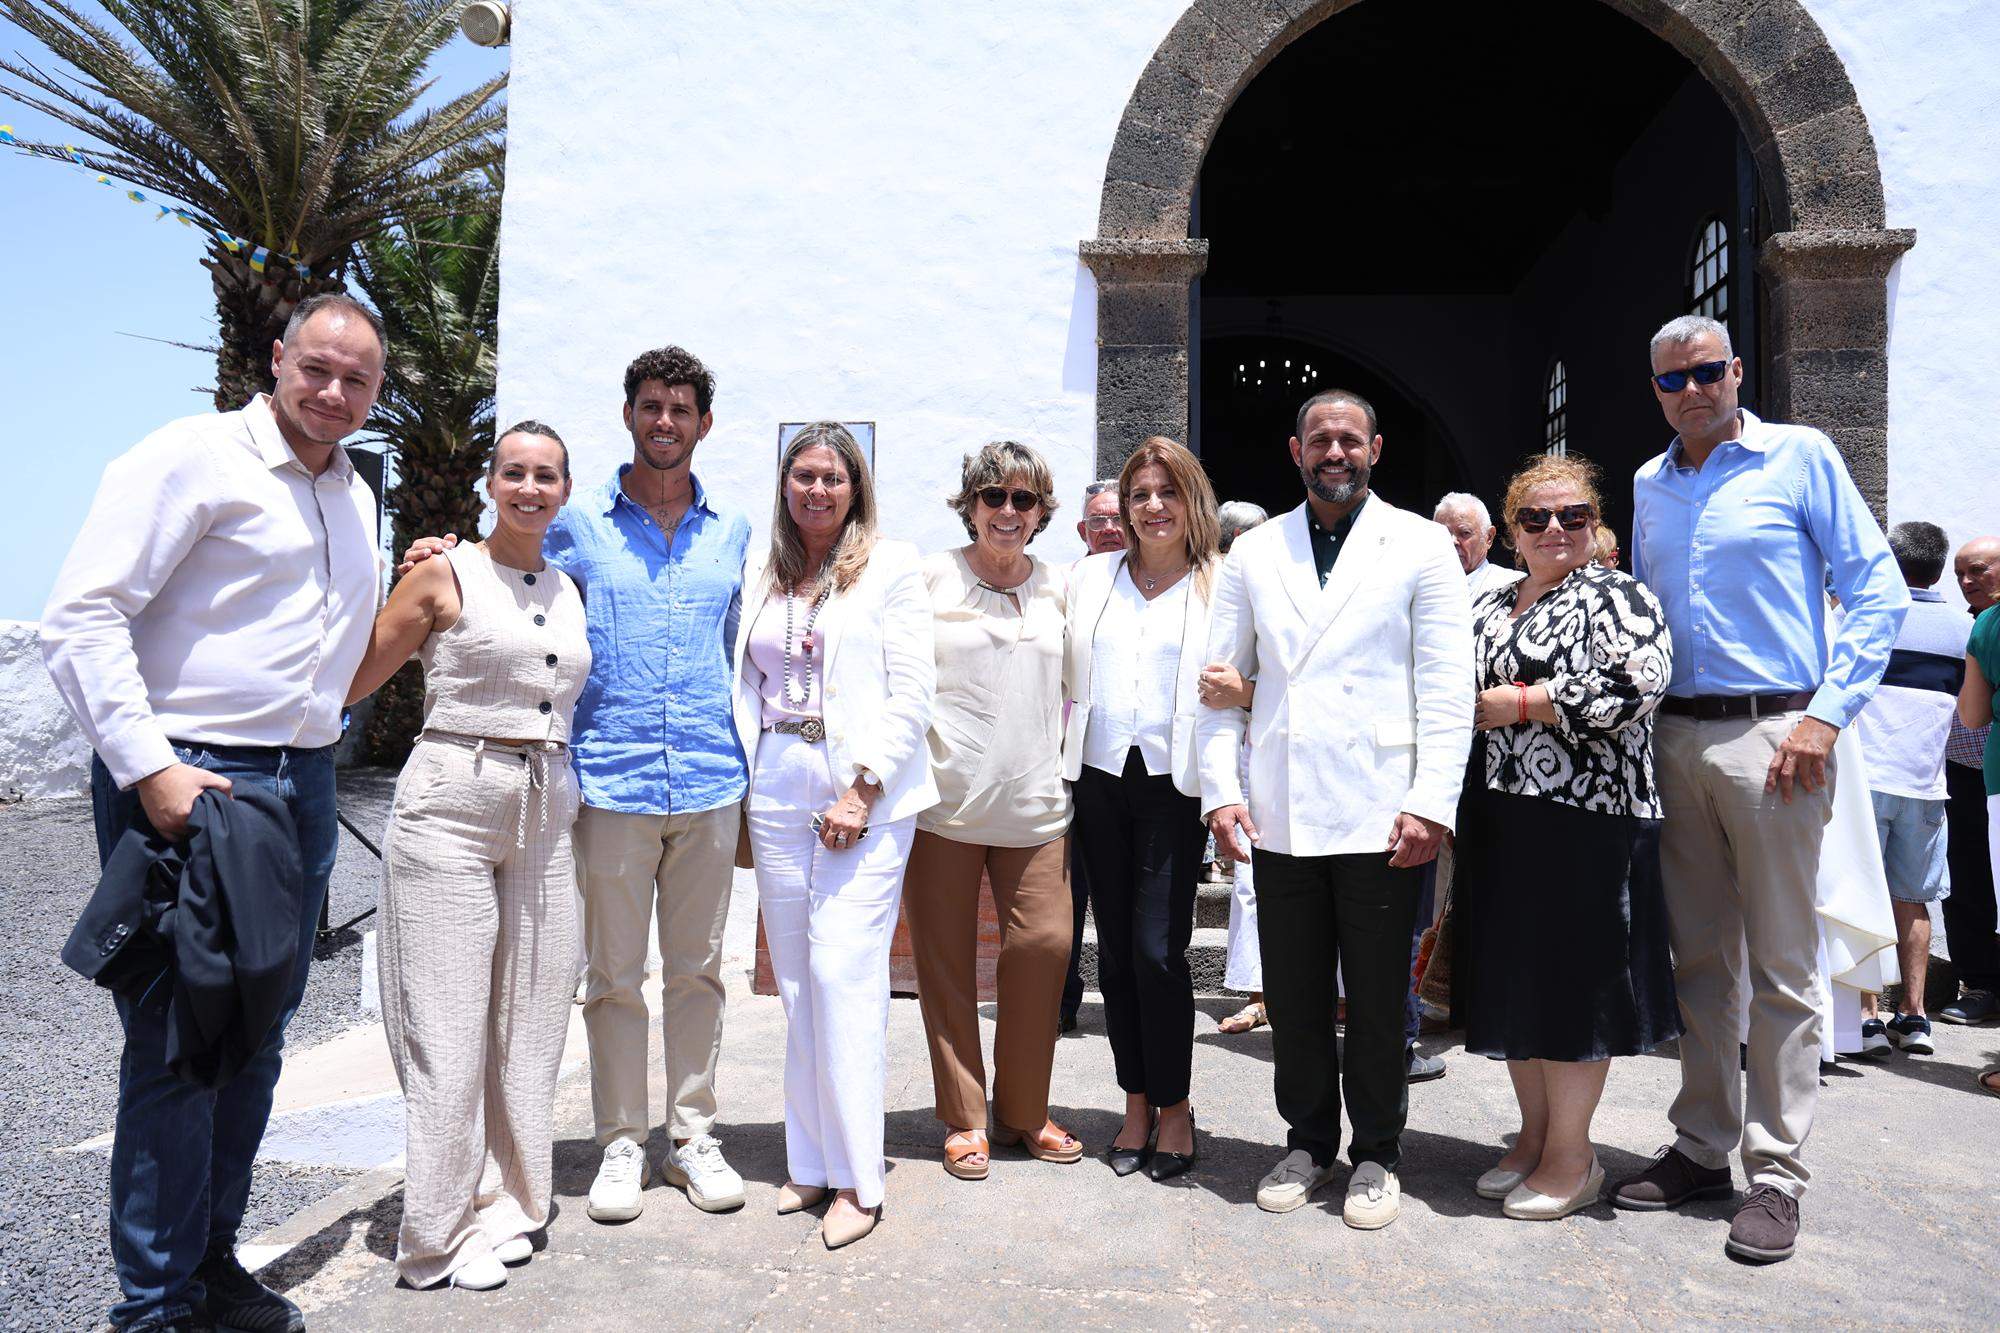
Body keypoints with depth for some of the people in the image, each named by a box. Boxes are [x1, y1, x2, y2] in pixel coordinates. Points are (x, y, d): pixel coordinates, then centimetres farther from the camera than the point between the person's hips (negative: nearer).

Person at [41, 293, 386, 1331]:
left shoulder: (354, 496, 17)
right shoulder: (193, 458, -7)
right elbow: (80, 616, -14)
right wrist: (148, 767, -19)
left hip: (301, 784, 7)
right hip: (181, 785, -7)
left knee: (258, 1036, 13)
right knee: (176, 1044, -2)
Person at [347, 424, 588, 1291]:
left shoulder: (570, 592, 13)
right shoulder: (444, 576, -2)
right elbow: (350, 682, -1)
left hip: (545, 817, 5)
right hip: (450, 804, -5)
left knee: (527, 1018, 10)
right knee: (448, 1026, -1)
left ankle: (504, 1205, 24)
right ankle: (446, 1229, 12)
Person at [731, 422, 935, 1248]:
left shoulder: (891, 566, 0)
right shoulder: (761, 573, 14)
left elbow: (912, 689, -6)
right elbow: (746, 683, 16)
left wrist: (863, 789, -13)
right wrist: (743, 785, 7)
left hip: (866, 789, -5)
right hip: (778, 787, 5)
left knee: (844, 970, -9)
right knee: (795, 978, 8)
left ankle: (857, 1179, 1)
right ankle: (811, 1160, 20)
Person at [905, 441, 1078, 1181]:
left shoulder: (1059, 588, 12)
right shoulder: (931, 578, 3)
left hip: (1034, 802, 2)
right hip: (945, 798, -2)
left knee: (1044, 944, -4)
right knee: (946, 959, 4)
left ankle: (1022, 1109, 16)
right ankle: (963, 1118, 19)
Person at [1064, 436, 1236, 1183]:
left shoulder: (1222, 584, 2)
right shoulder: (1093, 577, 13)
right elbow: (1066, 673, 15)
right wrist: (1060, 760, 6)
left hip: (1173, 784, -4)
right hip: (1100, 778, 4)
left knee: (1158, 950, -7)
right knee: (1115, 948, 8)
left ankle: (1174, 1107, 12)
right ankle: (1137, 1106, 21)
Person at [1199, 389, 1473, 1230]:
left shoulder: (1420, 547, 3)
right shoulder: (1254, 554, 11)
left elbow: (1447, 687, -2)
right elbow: (1222, 680, 10)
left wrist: (1432, 804, -11)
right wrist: (1221, 791, 0)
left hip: (1380, 815, -2)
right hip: (1280, 816, 3)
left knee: (1378, 1000, 8)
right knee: (1293, 997, 11)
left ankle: (1375, 1155, 26)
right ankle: (1308, 1142, 29)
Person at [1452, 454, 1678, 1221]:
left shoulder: (1617, 598, -3)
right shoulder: (1488, 608, 17)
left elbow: (1631, 689, -18)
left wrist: (1515, 703, -14)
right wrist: (1471, 710, 0)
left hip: (1583, 820, -7)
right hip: (1496, 818, 7)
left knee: (1570, 979, -1)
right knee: (1510, 978, 11)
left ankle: (1572, 1156, 13)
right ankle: (1535, 1135, 26)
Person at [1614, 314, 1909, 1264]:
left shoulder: (1800, 456, 0)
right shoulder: (1649, 486, 14)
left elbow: (1878, 593, -3)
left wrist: (1828, 714, -12)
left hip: (1771, 734, -5)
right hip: (1675, 739, 5)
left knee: (1783, 965, 0)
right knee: (1700, 960, 11)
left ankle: (1776, 1175, 9)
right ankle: (1703, 1148, 21)